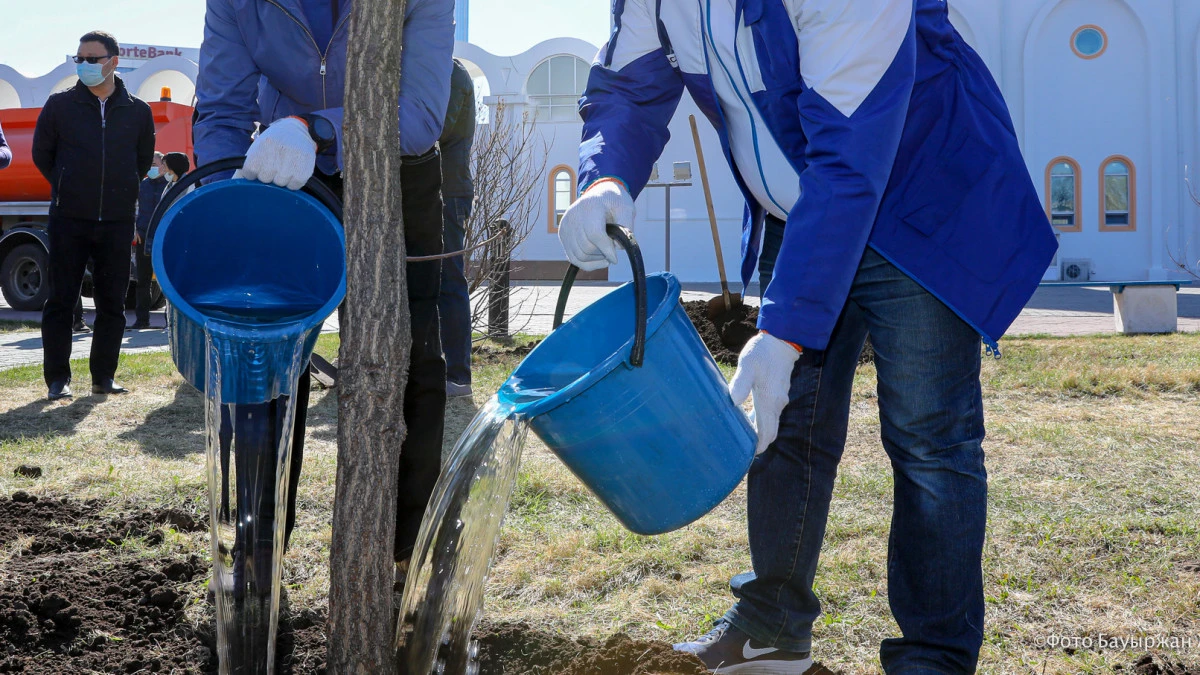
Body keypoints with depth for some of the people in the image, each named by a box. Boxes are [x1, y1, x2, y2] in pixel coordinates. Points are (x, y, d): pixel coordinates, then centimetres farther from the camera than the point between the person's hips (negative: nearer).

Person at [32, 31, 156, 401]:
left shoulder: (138, 111, 5)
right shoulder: (60, 106, 1)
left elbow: (144, 159, 20)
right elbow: (41, 153, 13)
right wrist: (68, 189, 12)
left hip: (117, 221, 2)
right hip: (69, 221, -1)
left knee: (112, 302, 6)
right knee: (61, 300, 0)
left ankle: (104, 375, 16)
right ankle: (58, 379, 7)